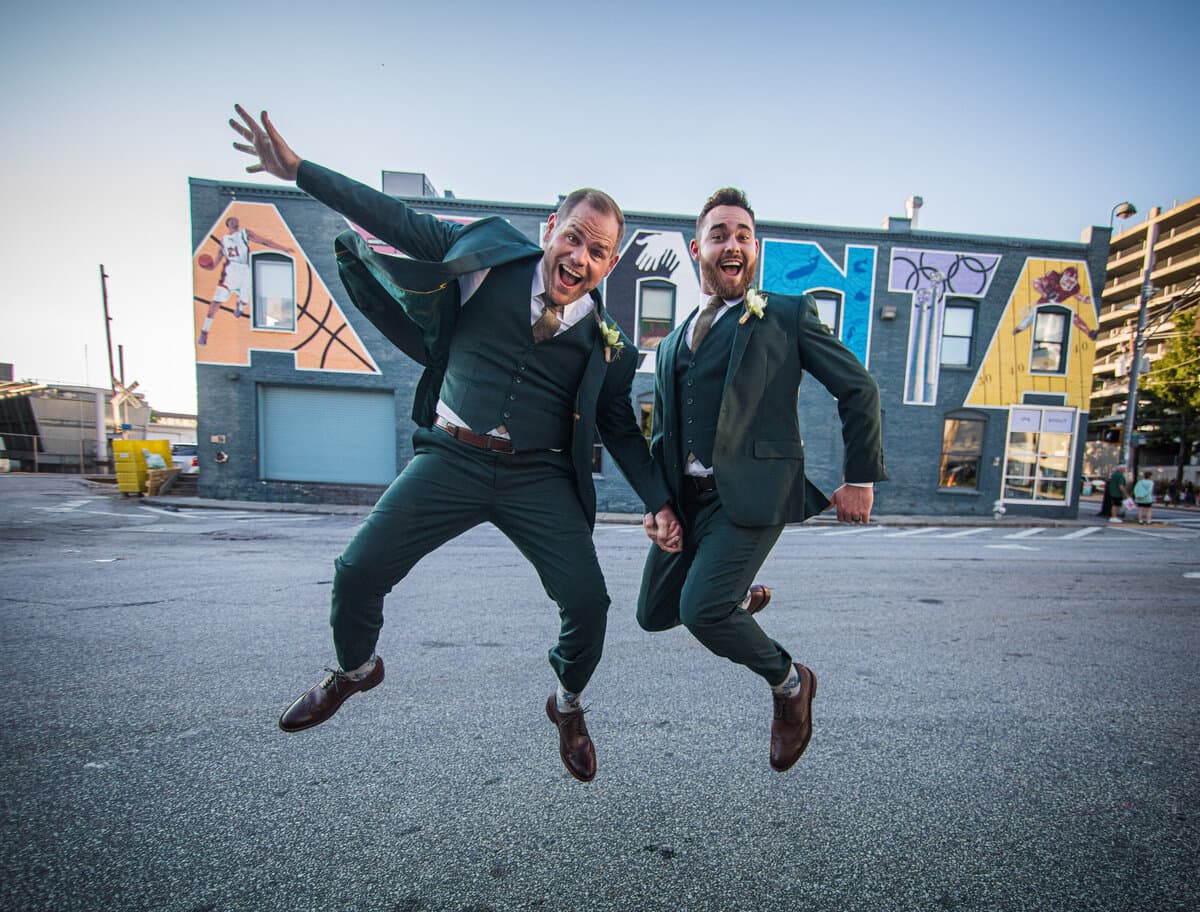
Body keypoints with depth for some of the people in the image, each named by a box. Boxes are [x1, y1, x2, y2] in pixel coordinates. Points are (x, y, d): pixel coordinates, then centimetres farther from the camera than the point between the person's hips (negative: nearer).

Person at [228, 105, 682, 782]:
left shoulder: (606, 341, 0)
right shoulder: (489, 254, -1)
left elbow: (620, 428, 8)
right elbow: (402, 223, 6)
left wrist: (659, 501, -1)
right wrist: (298, 169, 5)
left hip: (539, 478, 0)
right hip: (452, 458, 1)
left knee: (588, 601, -9)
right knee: (358, 572, -1)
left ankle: (569, 706, 27)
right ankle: (356, 670, 36)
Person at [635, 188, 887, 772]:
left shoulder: (787, 314, 3)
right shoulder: (671, 344, 17)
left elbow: (858, 389, 4)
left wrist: (861, 479, 2)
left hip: (751, 492, -6)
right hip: (684, 497, 6)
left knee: (701, 608, -18)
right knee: (653, 614, 10)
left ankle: (789, 682, 13)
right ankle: (742, 593, 38)